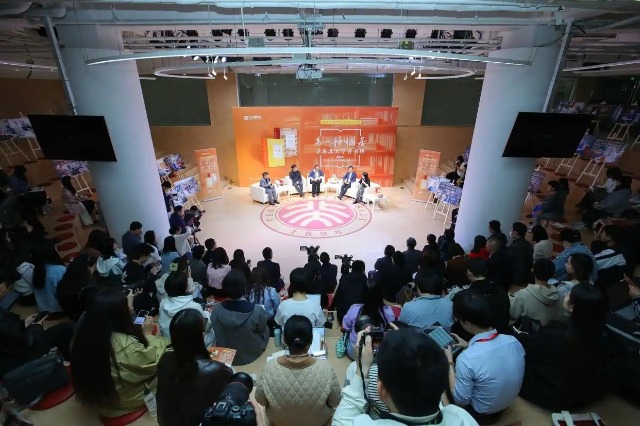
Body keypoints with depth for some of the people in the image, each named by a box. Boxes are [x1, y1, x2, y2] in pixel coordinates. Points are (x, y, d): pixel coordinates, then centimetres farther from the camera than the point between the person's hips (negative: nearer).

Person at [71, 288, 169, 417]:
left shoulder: (85, 331, -18)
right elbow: (156, 362, -22)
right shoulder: (127, 346, -38)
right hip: (121, 402, -6)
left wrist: (126, 307, 9)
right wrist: (148, 334, -13)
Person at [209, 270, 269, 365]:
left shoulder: (216, 310, -23)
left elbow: (217, 334, -3)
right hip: (251, 357, -3)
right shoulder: (257, 311, -32)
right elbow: (263, 332, -11)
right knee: (267, 330, 21)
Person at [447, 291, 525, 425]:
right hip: (508, 404, 5)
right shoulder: (513, 341, -20)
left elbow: (460, 400, -22)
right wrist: (469, 346, 5)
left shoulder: (466, 359, -37)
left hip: (482, 414, -5)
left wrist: (449, 362, -16)